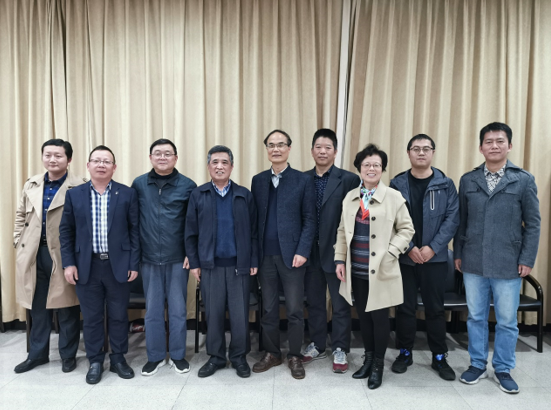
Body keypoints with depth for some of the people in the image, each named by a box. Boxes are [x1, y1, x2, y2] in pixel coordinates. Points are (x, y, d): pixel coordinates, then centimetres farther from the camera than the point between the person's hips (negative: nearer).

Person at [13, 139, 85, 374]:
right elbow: (20, 216, 17)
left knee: (67, 310, 7)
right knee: (38, 308, 16)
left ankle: (68, 355, 23)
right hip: (33, 254, 5)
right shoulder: (31, 185, 9)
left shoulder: (79, 187, -9)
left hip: (63, 255, -5)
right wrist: (19, 243, 9)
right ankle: (37, 354, 32)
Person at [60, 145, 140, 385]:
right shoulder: (74, 194, 4)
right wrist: (68, 263, -2)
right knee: (91, 317, 11)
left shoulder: (127, 194, -1)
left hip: (118, 265, -1)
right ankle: (95, 361, 27)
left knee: (118, 315, 10)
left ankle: (118, 359, 27)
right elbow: (66, 231, 6)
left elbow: (135, 230, -1)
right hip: (87, 266, 1)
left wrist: (134, 263, -5)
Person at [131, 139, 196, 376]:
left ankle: (178, 355, 26)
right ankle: (155, 356, 27)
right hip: (149, 259, 2)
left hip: (177, 259, -1)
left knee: (178, 309, 9)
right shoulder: (138, 184, 3)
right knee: (152, 310, 11)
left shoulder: (187, 186, -3)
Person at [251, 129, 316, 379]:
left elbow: (309, 219, -3)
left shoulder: (303, 180, 0)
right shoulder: (258, 180, 9)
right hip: (265, 255, 3)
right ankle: (271, 353, 29)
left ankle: (295, 356, 23)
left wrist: (302, 251, -11)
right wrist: (253, 253, 2)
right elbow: (254, 218, 8)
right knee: (269, 309, 13)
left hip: (292, 254, -3)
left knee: (295, 309, 5)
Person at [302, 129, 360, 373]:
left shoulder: (349, 180, -6)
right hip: (311, 251, 4)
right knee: (314, 302, 16)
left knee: (340, 304, 9)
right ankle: (317, 346, 33)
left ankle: (340, 350, 26)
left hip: (336, 251, -3)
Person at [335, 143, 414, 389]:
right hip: (356, 270, 4)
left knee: (379, 317, 4)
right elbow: (343, 231, 11)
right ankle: (368, 359, 33)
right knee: (363, 316, 14)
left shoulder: (394, 197, -5)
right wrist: (340, 259, 5)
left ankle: (378, 365, 25)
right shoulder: (350, 197, 8)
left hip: (381, 271, -4)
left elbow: (406, 229, -3)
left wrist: (390, 253, -14)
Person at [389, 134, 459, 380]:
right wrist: (409, 247, -12)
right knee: (405, 307, 8)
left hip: (435, 257, 0)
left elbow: (452, 218, -4)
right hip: (404, 257, 0)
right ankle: (405, 353, 24)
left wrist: (433, 247, -12)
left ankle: (439, 357, 23)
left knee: (435, 308, 9)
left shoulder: (445, 184, 2)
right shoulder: (397, 184, 2)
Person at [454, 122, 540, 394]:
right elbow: (461, 221, 7)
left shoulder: (524, 180, 0)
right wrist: (458, 253, 5)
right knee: (476, 317, 12)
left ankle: (503, 369, 27)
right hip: (473, 262, 2)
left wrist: (527, 259, -4)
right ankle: (477, 364, 28)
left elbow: (533, 223, 0)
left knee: (507, 321, 9)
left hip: (508, 264, -1)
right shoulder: (468, 180, 5)